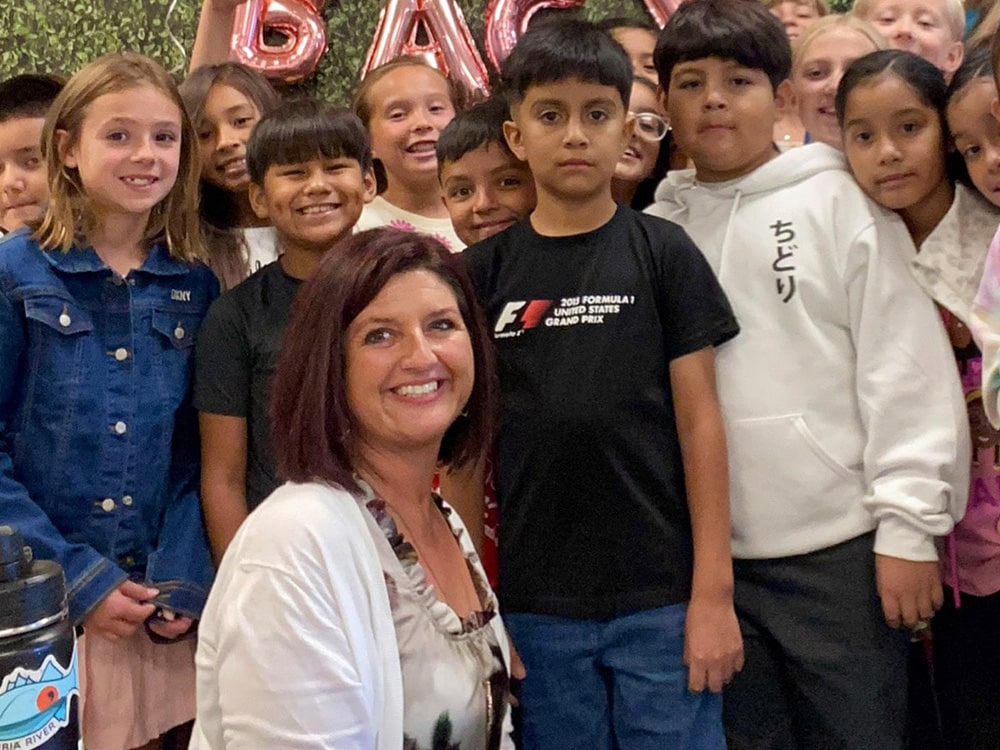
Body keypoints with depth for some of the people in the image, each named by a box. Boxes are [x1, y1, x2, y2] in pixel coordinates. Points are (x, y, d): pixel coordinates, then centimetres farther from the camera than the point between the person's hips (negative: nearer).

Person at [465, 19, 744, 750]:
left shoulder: (663, 254, -1)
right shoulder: (485, 271, 3)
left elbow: (699, 422, -2)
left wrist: (713, 590, -6)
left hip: (661, 597, -1)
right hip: (535, 604, 2)